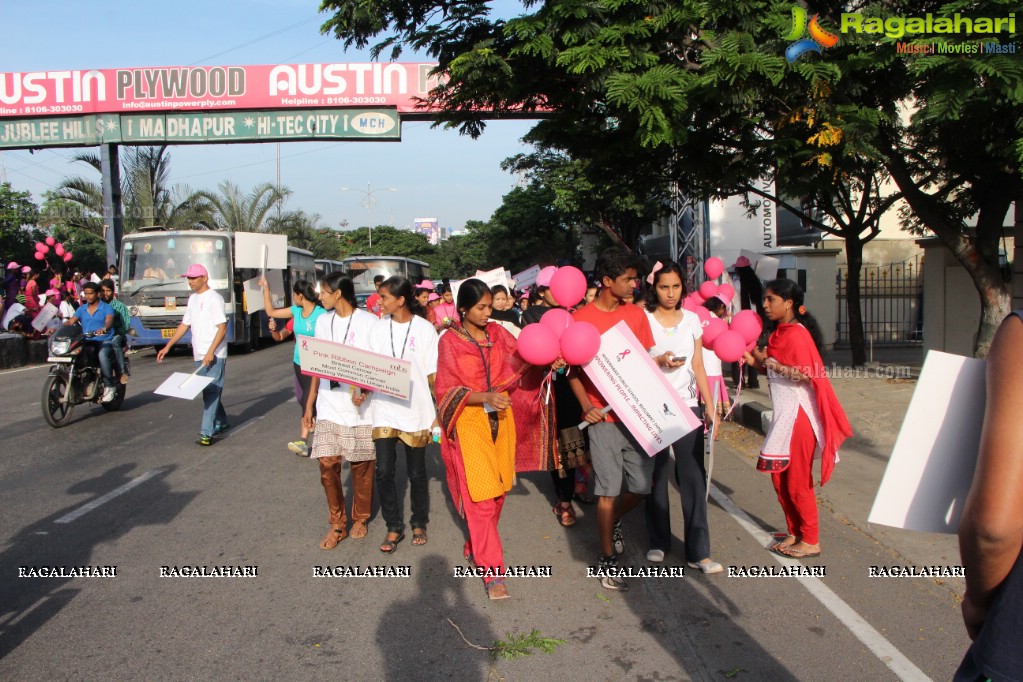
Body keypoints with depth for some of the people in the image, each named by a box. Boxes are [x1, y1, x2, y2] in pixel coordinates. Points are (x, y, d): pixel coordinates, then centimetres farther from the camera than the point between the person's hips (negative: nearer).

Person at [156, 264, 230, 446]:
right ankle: (221, 423, 28)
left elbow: (222, 327, -16)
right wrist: (168, 346, 17)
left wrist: (211, 352, -23)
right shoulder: (193, 299, 15)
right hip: (199, 356, 8)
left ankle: (207, 433, -10)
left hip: (214, 356, -8)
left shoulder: (214, 298, -11)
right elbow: (185, 324, 21)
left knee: (211, 392, -8)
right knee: (211, 391, 15)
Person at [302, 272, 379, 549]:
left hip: (360, 406, -3)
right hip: (329, 406, 4)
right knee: (328, 464, -2)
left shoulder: (369, 322, -7)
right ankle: (337, 524, 15)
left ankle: (360, 518, 27)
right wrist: (309, 404, 12)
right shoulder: (323, 321, 9)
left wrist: (365, 391, -22)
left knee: (362, 465, 6)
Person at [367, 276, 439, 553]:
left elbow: (433, 373, -3)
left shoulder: (424, 329, -5)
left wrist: (440, 408, -8)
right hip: (384, 409, 2)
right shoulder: (379, 328, 4)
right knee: (384, 472, 0)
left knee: (416, 473, 10)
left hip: (415, 410, -2)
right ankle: (394, 527, 17)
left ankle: (419, 523, 30)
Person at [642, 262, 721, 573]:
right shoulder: (644, 319, -1)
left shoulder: (692, 320, 9)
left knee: (693, 476, -1)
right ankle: (658, 542, 21)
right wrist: (659, 364, -20)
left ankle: (698, 551, 5)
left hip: (687, 405, 2)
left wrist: (709, 406, 7)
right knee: (656, 474, 5)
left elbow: (698, 366, 11)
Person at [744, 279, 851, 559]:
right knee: (779, 476, 14)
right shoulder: (781, 333, 13)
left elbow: (810, 375, -22)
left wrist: (778, 366, -26)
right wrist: (756, 361, 3)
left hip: (798, 415, -10)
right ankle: (795, 533, 27)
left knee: (797, 481, 0)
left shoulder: (797, 334, -17)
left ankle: (810, 541, 13)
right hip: (784, 415, 10)